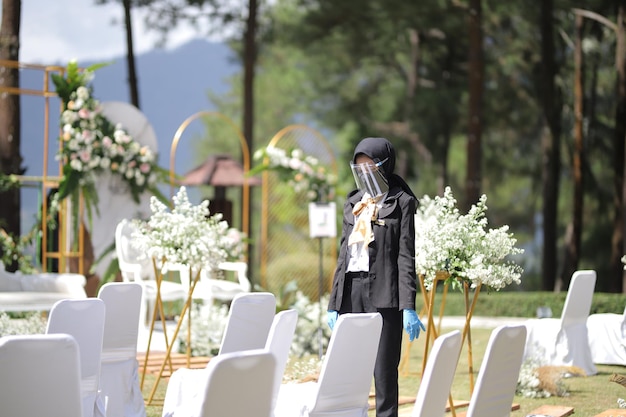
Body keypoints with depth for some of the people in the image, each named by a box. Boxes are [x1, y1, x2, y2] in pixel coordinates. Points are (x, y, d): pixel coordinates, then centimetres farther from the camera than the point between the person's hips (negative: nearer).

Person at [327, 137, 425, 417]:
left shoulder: (399, 203, 0)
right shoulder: (353, 204, 17)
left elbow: (406, 256, -5)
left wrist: (408, 306, -12)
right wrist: (334, 303, 13)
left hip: (382, 290, -5)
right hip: (351, 288, 5)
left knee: (384, 369, -5)